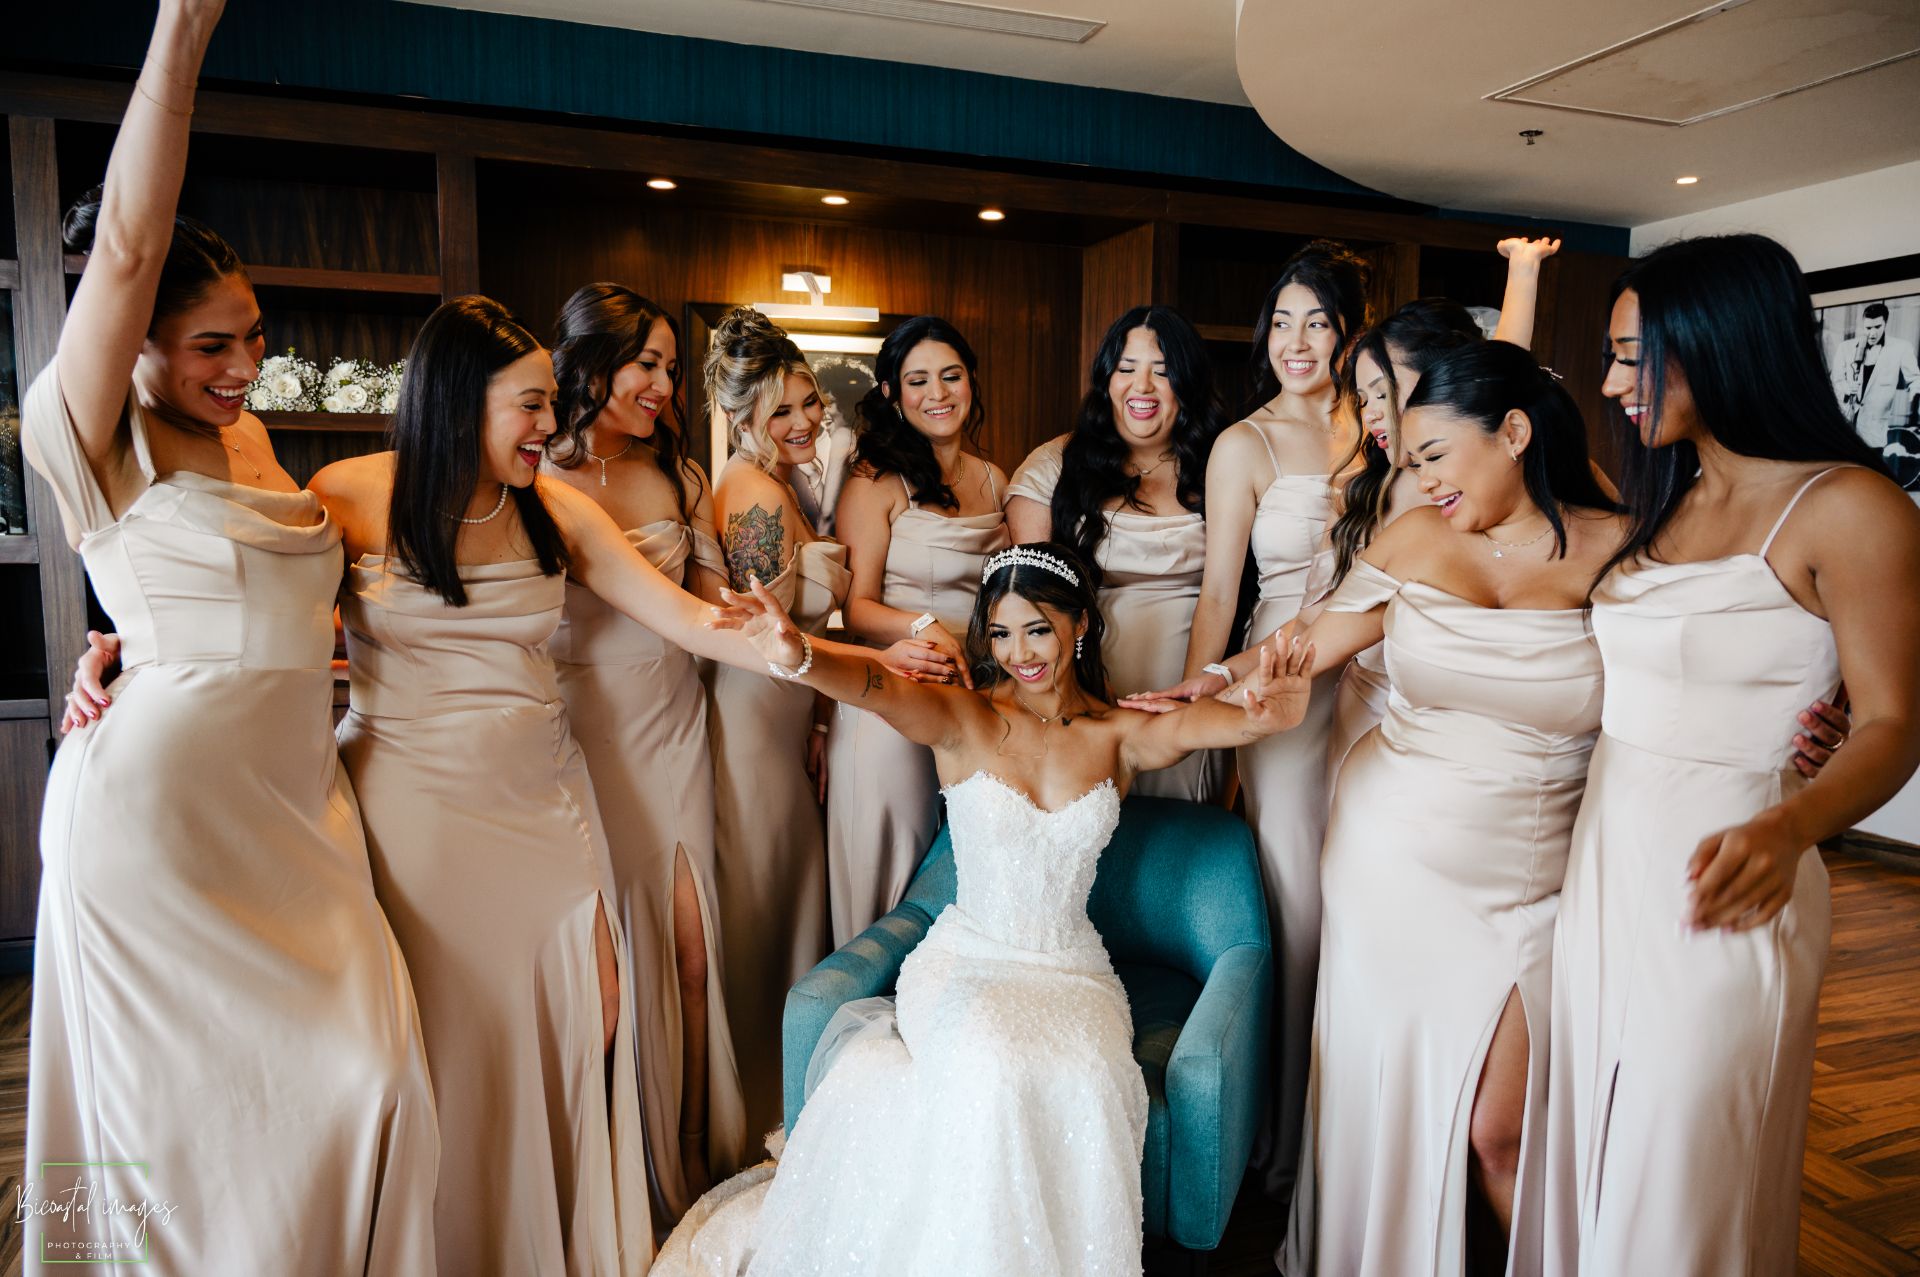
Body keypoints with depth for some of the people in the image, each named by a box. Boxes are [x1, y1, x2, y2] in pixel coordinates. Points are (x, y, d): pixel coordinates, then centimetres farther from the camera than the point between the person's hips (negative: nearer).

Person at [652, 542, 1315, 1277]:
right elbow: (878, 687, -25)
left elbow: (1195, 724, -20)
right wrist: (798, 657, -48)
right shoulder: (963, 720, -4)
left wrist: (1257, 714, -45)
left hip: (1071, 970, 2)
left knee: (1082, 1083, -29)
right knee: (989, 1068, -31)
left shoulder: (1120, 735, 2)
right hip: (965, 960, -1)